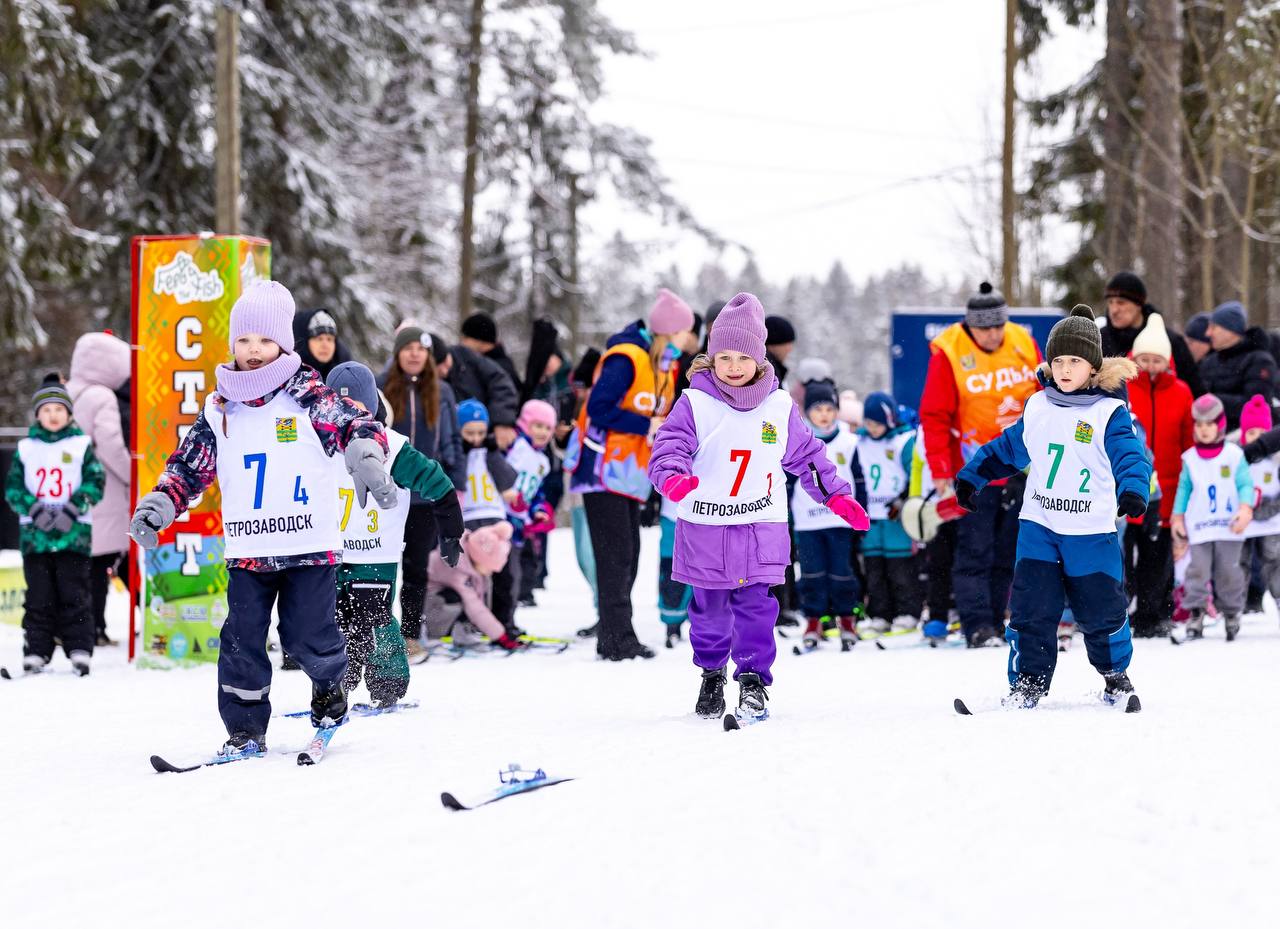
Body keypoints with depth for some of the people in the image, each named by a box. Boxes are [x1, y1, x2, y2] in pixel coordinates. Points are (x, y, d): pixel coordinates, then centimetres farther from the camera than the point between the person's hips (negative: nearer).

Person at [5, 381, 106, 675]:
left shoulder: (81, 446, 5)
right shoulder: (26, 448, 9)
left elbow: (95, 482, 1)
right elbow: (13, 486, 6)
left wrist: (72, 509, -12)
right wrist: (35, 509, -10)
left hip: (74, 533, -1)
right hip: (34, 534, 1)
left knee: (74, 595, -2)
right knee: (39, 596, 2)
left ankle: (80, 650, 1)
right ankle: (36, 652, 5)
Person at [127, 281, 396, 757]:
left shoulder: (308, 395, -2)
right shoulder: (219, 408, 9)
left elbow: (356, 424, -9)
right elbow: (189, 466, 15)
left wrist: (367, 460, -28)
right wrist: (158, 506, 2)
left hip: (311, 546, -3)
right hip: (248, 551, 3)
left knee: (308, 636, -2)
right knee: (242, 638, -1)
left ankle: (329, 684, 30)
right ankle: (245, 728, 10)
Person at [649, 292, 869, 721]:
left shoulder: (779, 407, 5)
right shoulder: (695, 403, -3)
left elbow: (807, 456, 14)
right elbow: (670, 445, -10)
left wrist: (837, 495, 11)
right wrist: (673, 476, -31)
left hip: (760, 528, 1)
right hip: (704, 527, -1)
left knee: (754, 606, -6)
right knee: (709, 608, 8)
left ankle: (754, 680, 0)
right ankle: (711, 674, 27)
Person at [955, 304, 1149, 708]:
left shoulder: (1109, 413, -8)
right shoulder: (1038, 407, 7)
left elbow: (1130, 454, -19)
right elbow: (1009, 447, 21)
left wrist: (1133, 489, -38)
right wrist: (971, 476, 22)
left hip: (1092, 531, -3)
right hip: (1039, 525, 3)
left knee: (1102, 609, 4)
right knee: (1031, 607, -3)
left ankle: (1116, 674, 27)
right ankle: (1028, 682, 5)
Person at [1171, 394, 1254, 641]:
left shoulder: (1234, 454, -1)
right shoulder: (1190, 458, 6)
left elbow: (1245, 484, -1)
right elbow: (1184, 488, 13)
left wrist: (1246, 508, -15)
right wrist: (1178, 517, 10)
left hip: (1229, 527, -1)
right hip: (1199, 527, 1)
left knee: (1229, 571, 3)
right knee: (1198, 569, -6)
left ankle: (1232, 613, 17)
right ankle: (1195, 614, -3)